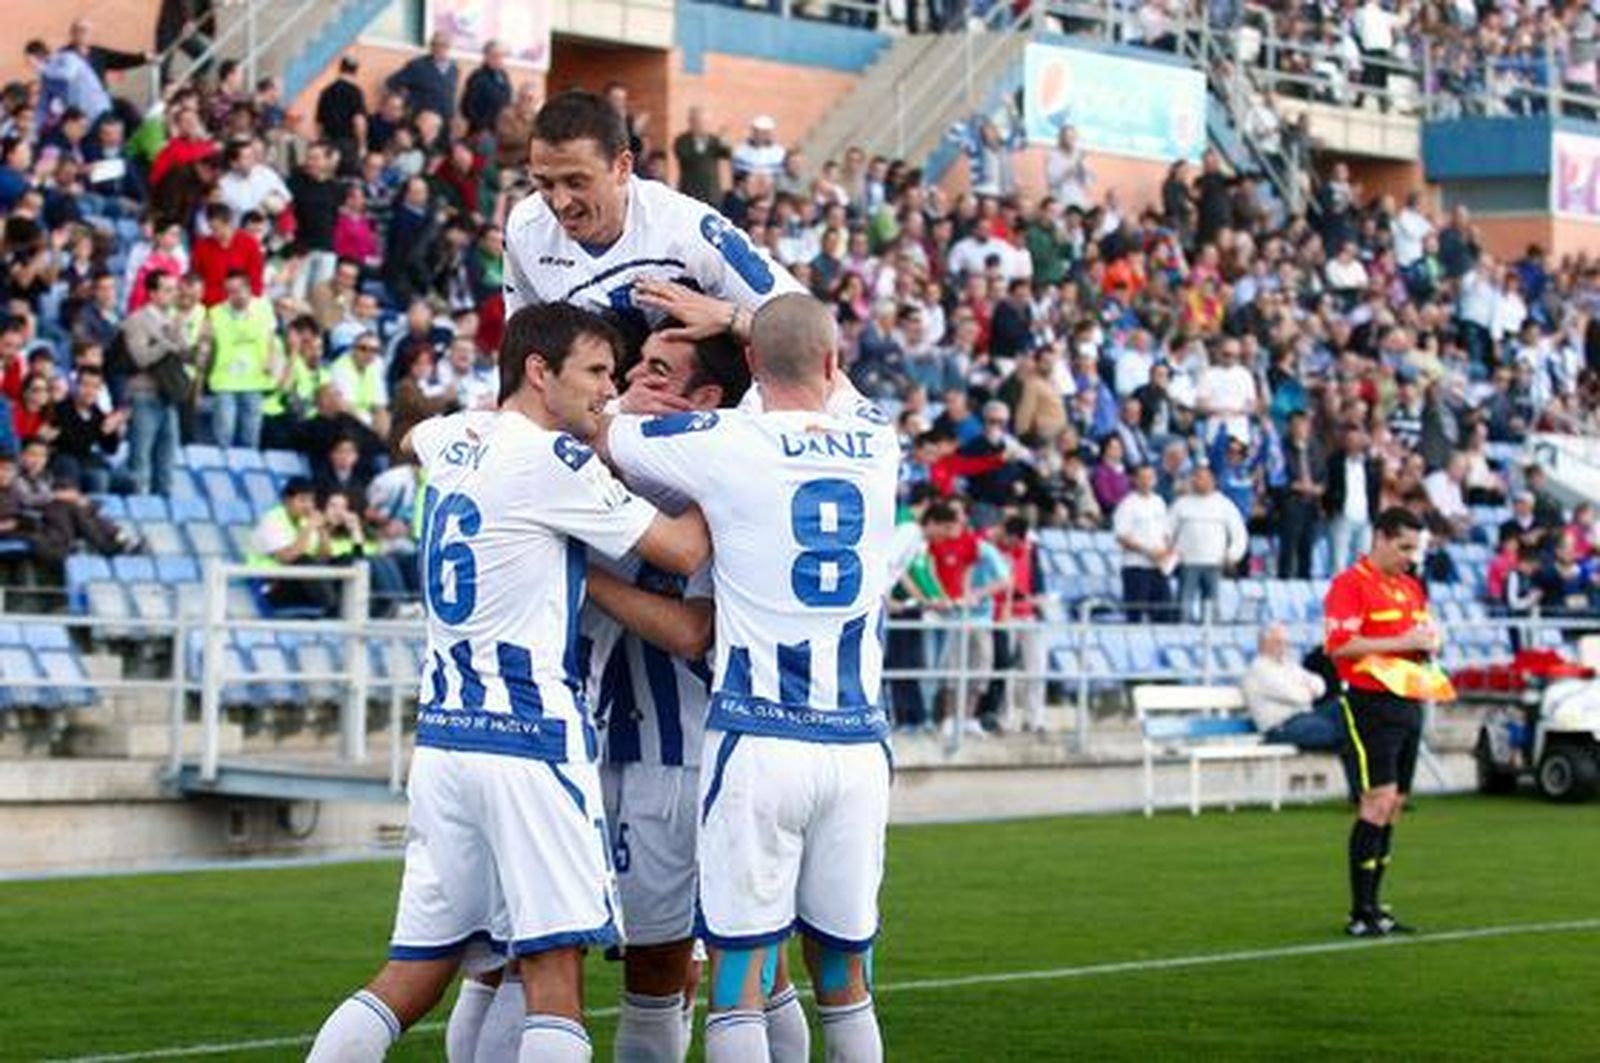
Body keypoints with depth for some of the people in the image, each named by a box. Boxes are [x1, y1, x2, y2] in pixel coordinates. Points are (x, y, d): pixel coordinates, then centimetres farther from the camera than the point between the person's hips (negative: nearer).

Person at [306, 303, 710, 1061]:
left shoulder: (454, 438, 13)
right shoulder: (554, 460, -9)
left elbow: (411, 440, 40)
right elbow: (684, 551, -6)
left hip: (442, 737, 8)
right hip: (528, 741, -8)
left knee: (413, 976, 11)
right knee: (554, 969, -7)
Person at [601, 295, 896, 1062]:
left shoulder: (722, 443, -6)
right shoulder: (876, 444, 7)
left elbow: (594, 431, 9)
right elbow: (831, 381, 29)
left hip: (757, 743, -4)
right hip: (858, 747, 4)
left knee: (738, 987, -1)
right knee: (845, 983, 15)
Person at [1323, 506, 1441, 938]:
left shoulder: (1412, 588, 18)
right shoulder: (1350, 583, -8)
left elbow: (1428, 633, 26)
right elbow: (1338, 643, -17)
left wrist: (1429, 642, 1)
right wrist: (1398, 642, -18)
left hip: (1409, 703, 8)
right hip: (1370, 703, -8)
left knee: (1394, 806, 8)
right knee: (1379, 801, -13)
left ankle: (1372, 907, 15)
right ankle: (1361, 914, -9)